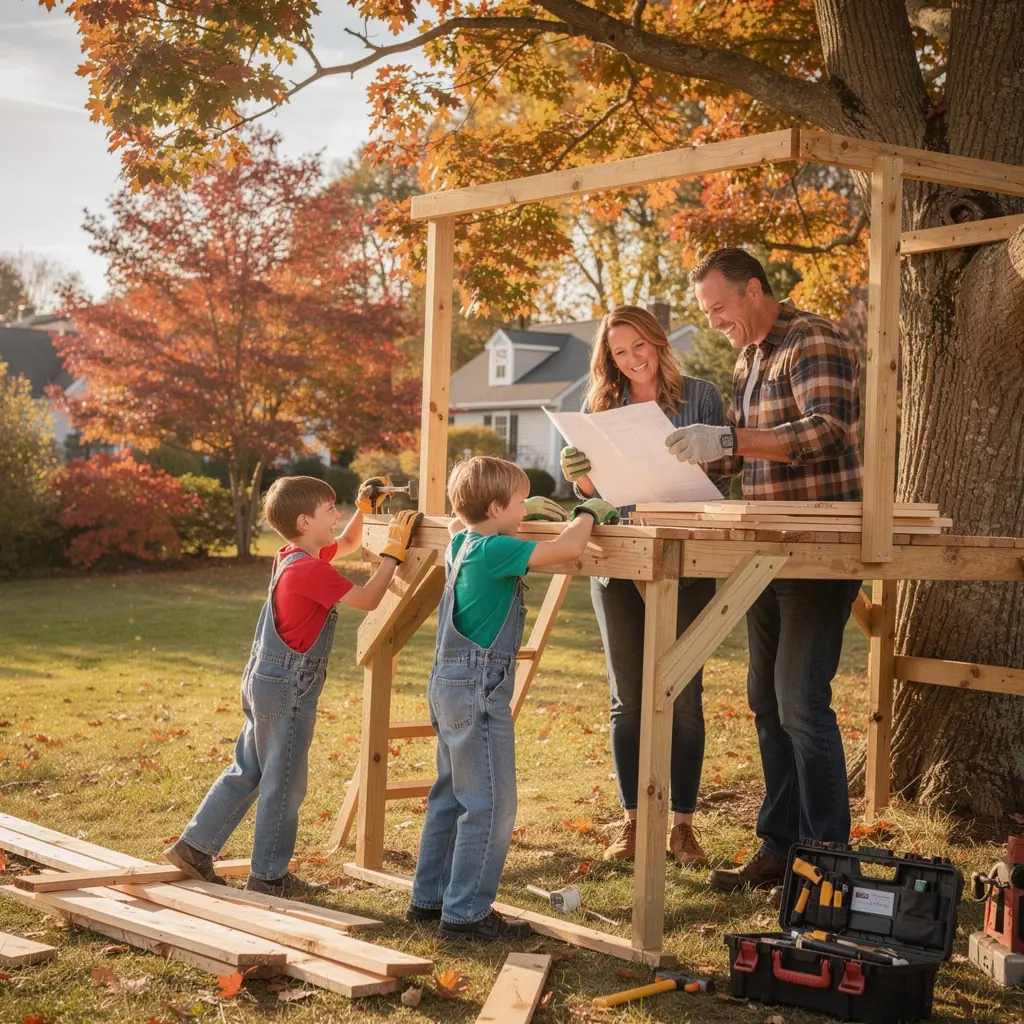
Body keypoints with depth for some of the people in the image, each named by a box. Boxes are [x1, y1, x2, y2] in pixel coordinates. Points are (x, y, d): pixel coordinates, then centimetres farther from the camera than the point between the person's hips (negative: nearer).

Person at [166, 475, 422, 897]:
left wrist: (364, 508, 12)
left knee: (246, 772, 18)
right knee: (284, 784, 2)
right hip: (287, 691, -10)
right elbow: (367, 600, -19)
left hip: (264, 683, 10)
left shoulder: (293, 555, 8)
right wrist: (393, 551, -13)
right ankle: (269, 875, 13)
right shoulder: (310, 569, -22)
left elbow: (348, 543, 26)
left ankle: (194, 847, 22)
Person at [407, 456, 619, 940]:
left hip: (450, 683, 10)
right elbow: (567, 548, -25)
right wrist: (588, 512, -5)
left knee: (451, 796, 18)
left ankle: (429, 897, 26)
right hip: (478, 689, -10)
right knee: (491, 805, -3)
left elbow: (458, 522, 34)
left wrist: (528, 508, 32)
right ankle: (465, 912, 1)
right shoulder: (495, 551, -19)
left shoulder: (462, 544, 8)